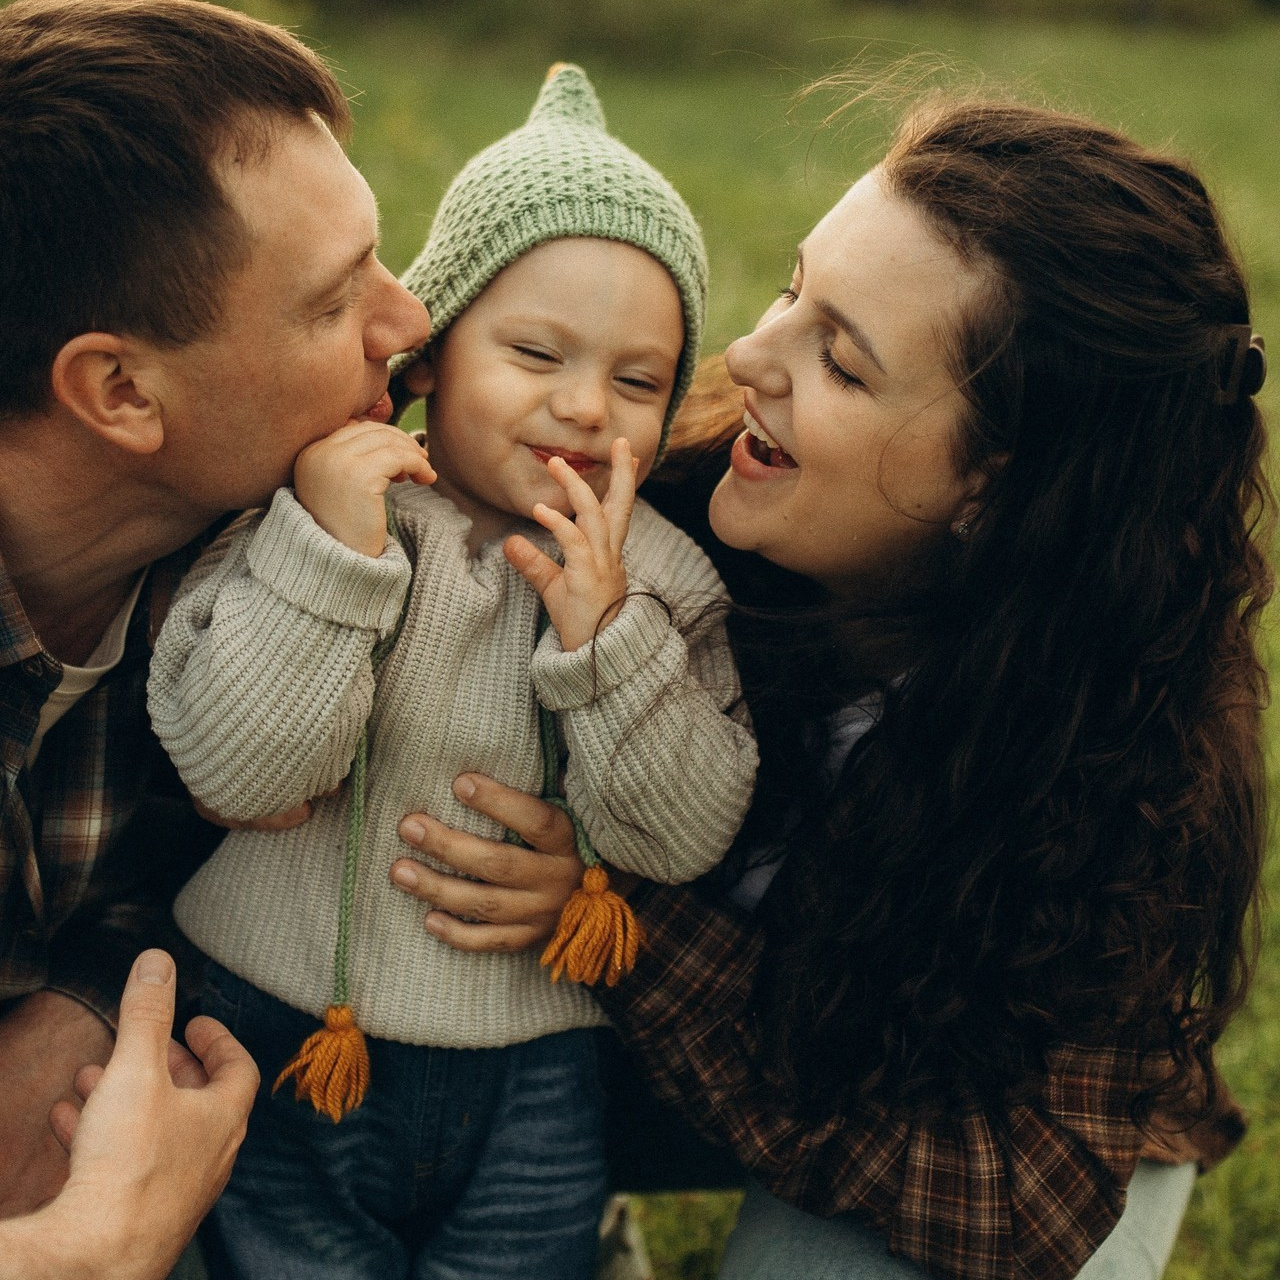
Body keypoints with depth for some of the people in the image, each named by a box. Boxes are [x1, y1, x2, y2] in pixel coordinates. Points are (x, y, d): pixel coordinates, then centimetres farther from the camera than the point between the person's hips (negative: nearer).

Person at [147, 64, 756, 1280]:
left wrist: (604, 634, -22)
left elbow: (688, 836, -10)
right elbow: (227, 767, -17)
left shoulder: (660, 575, -2)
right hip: (285, 1044, -1)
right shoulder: (306, 509, -9)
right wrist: (327, 549, -26)